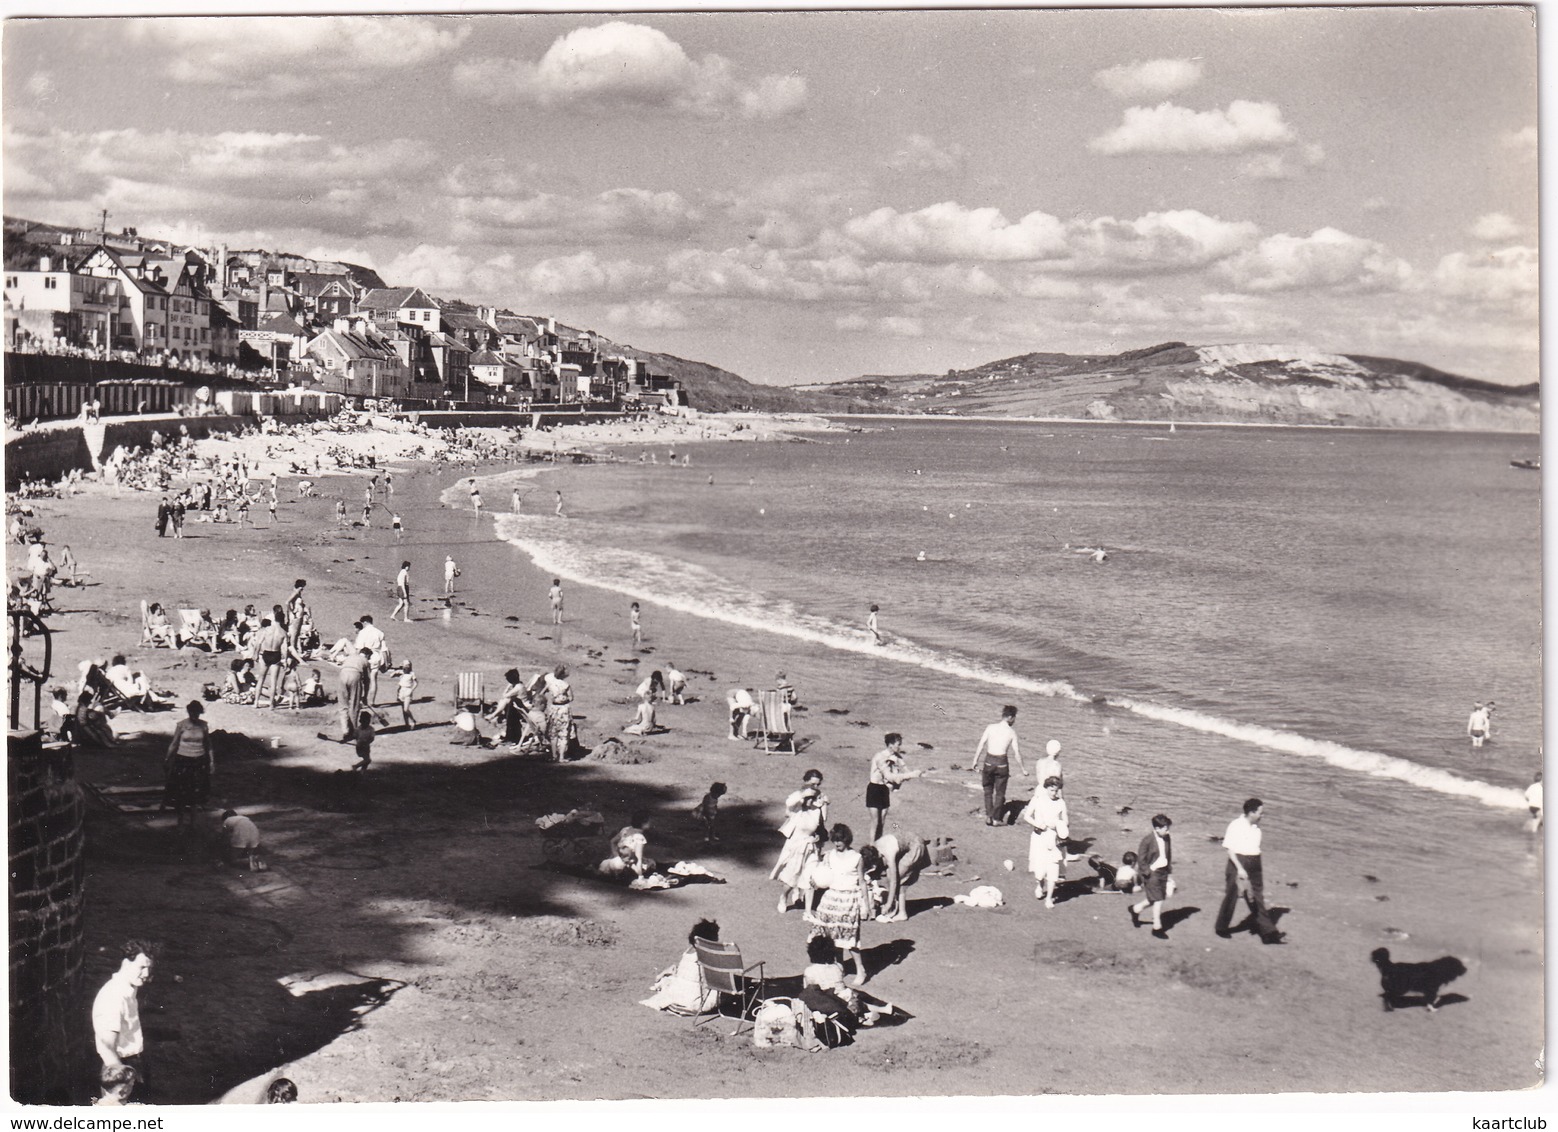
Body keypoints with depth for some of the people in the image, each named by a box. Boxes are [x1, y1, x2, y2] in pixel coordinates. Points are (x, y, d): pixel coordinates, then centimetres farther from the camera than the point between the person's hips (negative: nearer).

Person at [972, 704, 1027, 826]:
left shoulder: (990, 727, -2)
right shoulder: (1011, 733, -4)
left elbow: (981, 744, -5)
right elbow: (1016, 753, -2)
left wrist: (975, 761, 2)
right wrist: (1023, 769, 8)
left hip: (989, 761, 1)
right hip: (1002, 762, -1)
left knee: (988, 790, 17)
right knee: (1000, 792, 13)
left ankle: (988, 816, 10)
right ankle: (996, 818, 14)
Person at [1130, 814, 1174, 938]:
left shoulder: (1167, 839, 3)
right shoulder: (1147, 840, -16)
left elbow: (1169, 856, 14)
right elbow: (1141, 859, -12)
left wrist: (1169, 871, 12)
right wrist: (1147, 873, -15)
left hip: (1163, 872, 7)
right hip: (1152, 873, -7)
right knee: (1157, 900, -3)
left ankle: (1136, 909, 33)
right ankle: (1157, 927, 9)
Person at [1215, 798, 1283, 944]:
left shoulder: (1256, 827, 7)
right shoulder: (1236, 826, -13)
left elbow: (1256, 848, 15)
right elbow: (1230, 849, -14)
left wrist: (1257, 867, 15)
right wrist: (1240, 869, -20)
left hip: (1253, 866, 6)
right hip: (1238, 864, -6)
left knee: (1257, 900, 6)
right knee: (1231, 897, 6)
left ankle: (1269, 934, 6)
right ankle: (1221, 929, 22)